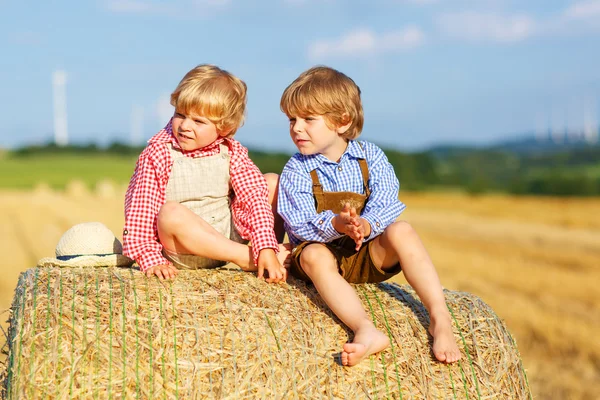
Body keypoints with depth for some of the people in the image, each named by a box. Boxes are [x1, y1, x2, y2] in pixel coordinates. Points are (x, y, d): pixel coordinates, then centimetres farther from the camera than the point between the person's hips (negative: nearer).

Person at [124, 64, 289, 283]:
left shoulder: (231, 152, -2)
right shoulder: (158, 154, -11)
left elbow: (254, 197, -11)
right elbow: (139, 211, -14)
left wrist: (267, 249, -24)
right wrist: (150, 258, -23)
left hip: (230, 236, 4)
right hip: (183, 253, -4)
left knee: (272, 182, -2)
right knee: (171, 212, -37)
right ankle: (247, 259, -26)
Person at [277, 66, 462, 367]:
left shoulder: (370, 157, 0)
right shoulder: (296, 171, -4)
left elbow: (385, 202, -13)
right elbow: (299, 223, -17)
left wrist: (367, 225, -36)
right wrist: (335, 224, -38)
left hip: (370, 254, 1)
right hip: (323, 248, -1)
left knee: (401, 231, -27)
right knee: (314, 255, -35)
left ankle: (439, 319, -34)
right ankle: (366, 330, -55)